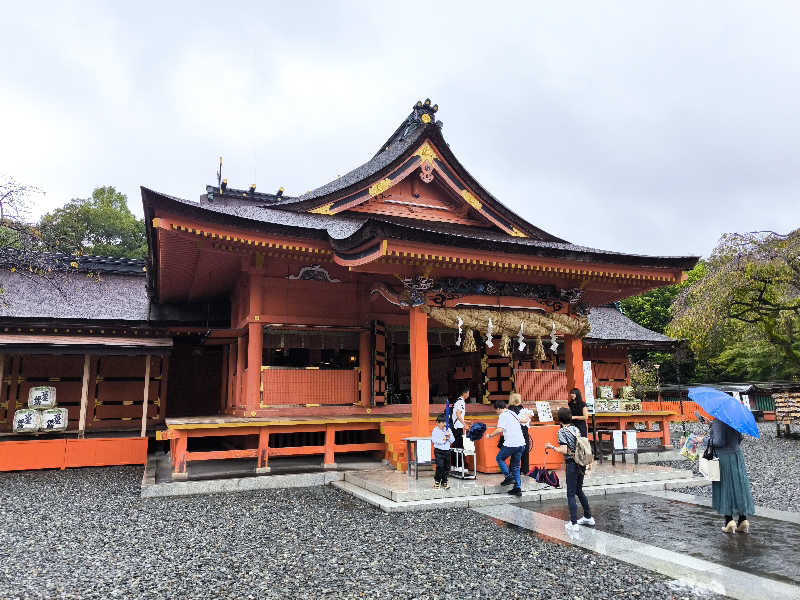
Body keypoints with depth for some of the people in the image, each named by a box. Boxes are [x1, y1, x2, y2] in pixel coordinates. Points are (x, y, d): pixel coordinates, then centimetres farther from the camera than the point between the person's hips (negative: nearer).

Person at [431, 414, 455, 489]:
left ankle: (444, 482, 21)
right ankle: (437, 481, 4)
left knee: (447, 467, 6)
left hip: (447, 450, 5)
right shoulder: (435, 430, -4)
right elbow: (434, 440, -13)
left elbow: (453, 440, 7)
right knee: (440, 466, -13)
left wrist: (449, 436, -11)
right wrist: (442, 440, -21)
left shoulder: (448, 430, 8)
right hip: (438, 451, -4)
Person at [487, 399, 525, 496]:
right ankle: (517, 488, 11)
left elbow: (500, 429, -18)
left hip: (511, 444, -8)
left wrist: (490, 435, -6)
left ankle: (509, 477, 3)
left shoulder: (503, 415, -6)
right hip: (521, 443, 8)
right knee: (516, 466, 14)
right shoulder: (513, 413, 19)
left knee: (499, 458, 14)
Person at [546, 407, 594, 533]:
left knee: (571, 494, 1)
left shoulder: (562, 431, -13)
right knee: (579, 491, 22)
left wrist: (552, 447, -6)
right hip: (581, 463, 7)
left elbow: (564, 451, -19)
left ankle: (574, 524, 2)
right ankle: (588, 517, 32)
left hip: (572, 464, -7)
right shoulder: (576, 429, 8)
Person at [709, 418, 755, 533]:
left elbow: (719, 442, -22)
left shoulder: (718, 421, -18)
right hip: (736, 455, 7)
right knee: (739, 488, 12)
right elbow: (740, 438, 13)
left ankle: (729, 521, 3)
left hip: (723, 456, -7)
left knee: (724, 488, 4)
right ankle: (743, 520, 15)